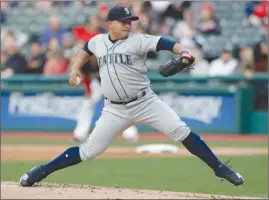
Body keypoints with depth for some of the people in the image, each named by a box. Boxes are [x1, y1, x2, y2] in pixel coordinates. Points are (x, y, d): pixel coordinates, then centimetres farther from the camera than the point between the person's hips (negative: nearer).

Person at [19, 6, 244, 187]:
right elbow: (86, 49, 29)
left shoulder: (137, 40, -7)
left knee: (182, 132, -14)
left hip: (146, 103, -2)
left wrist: (184, 55, -40)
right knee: (90, 150, 0)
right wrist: (76, 68, 14)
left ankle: (219, 168, -7)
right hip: (115, 110, 2)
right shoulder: (98, 41, 5)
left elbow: (164, 43, -21)